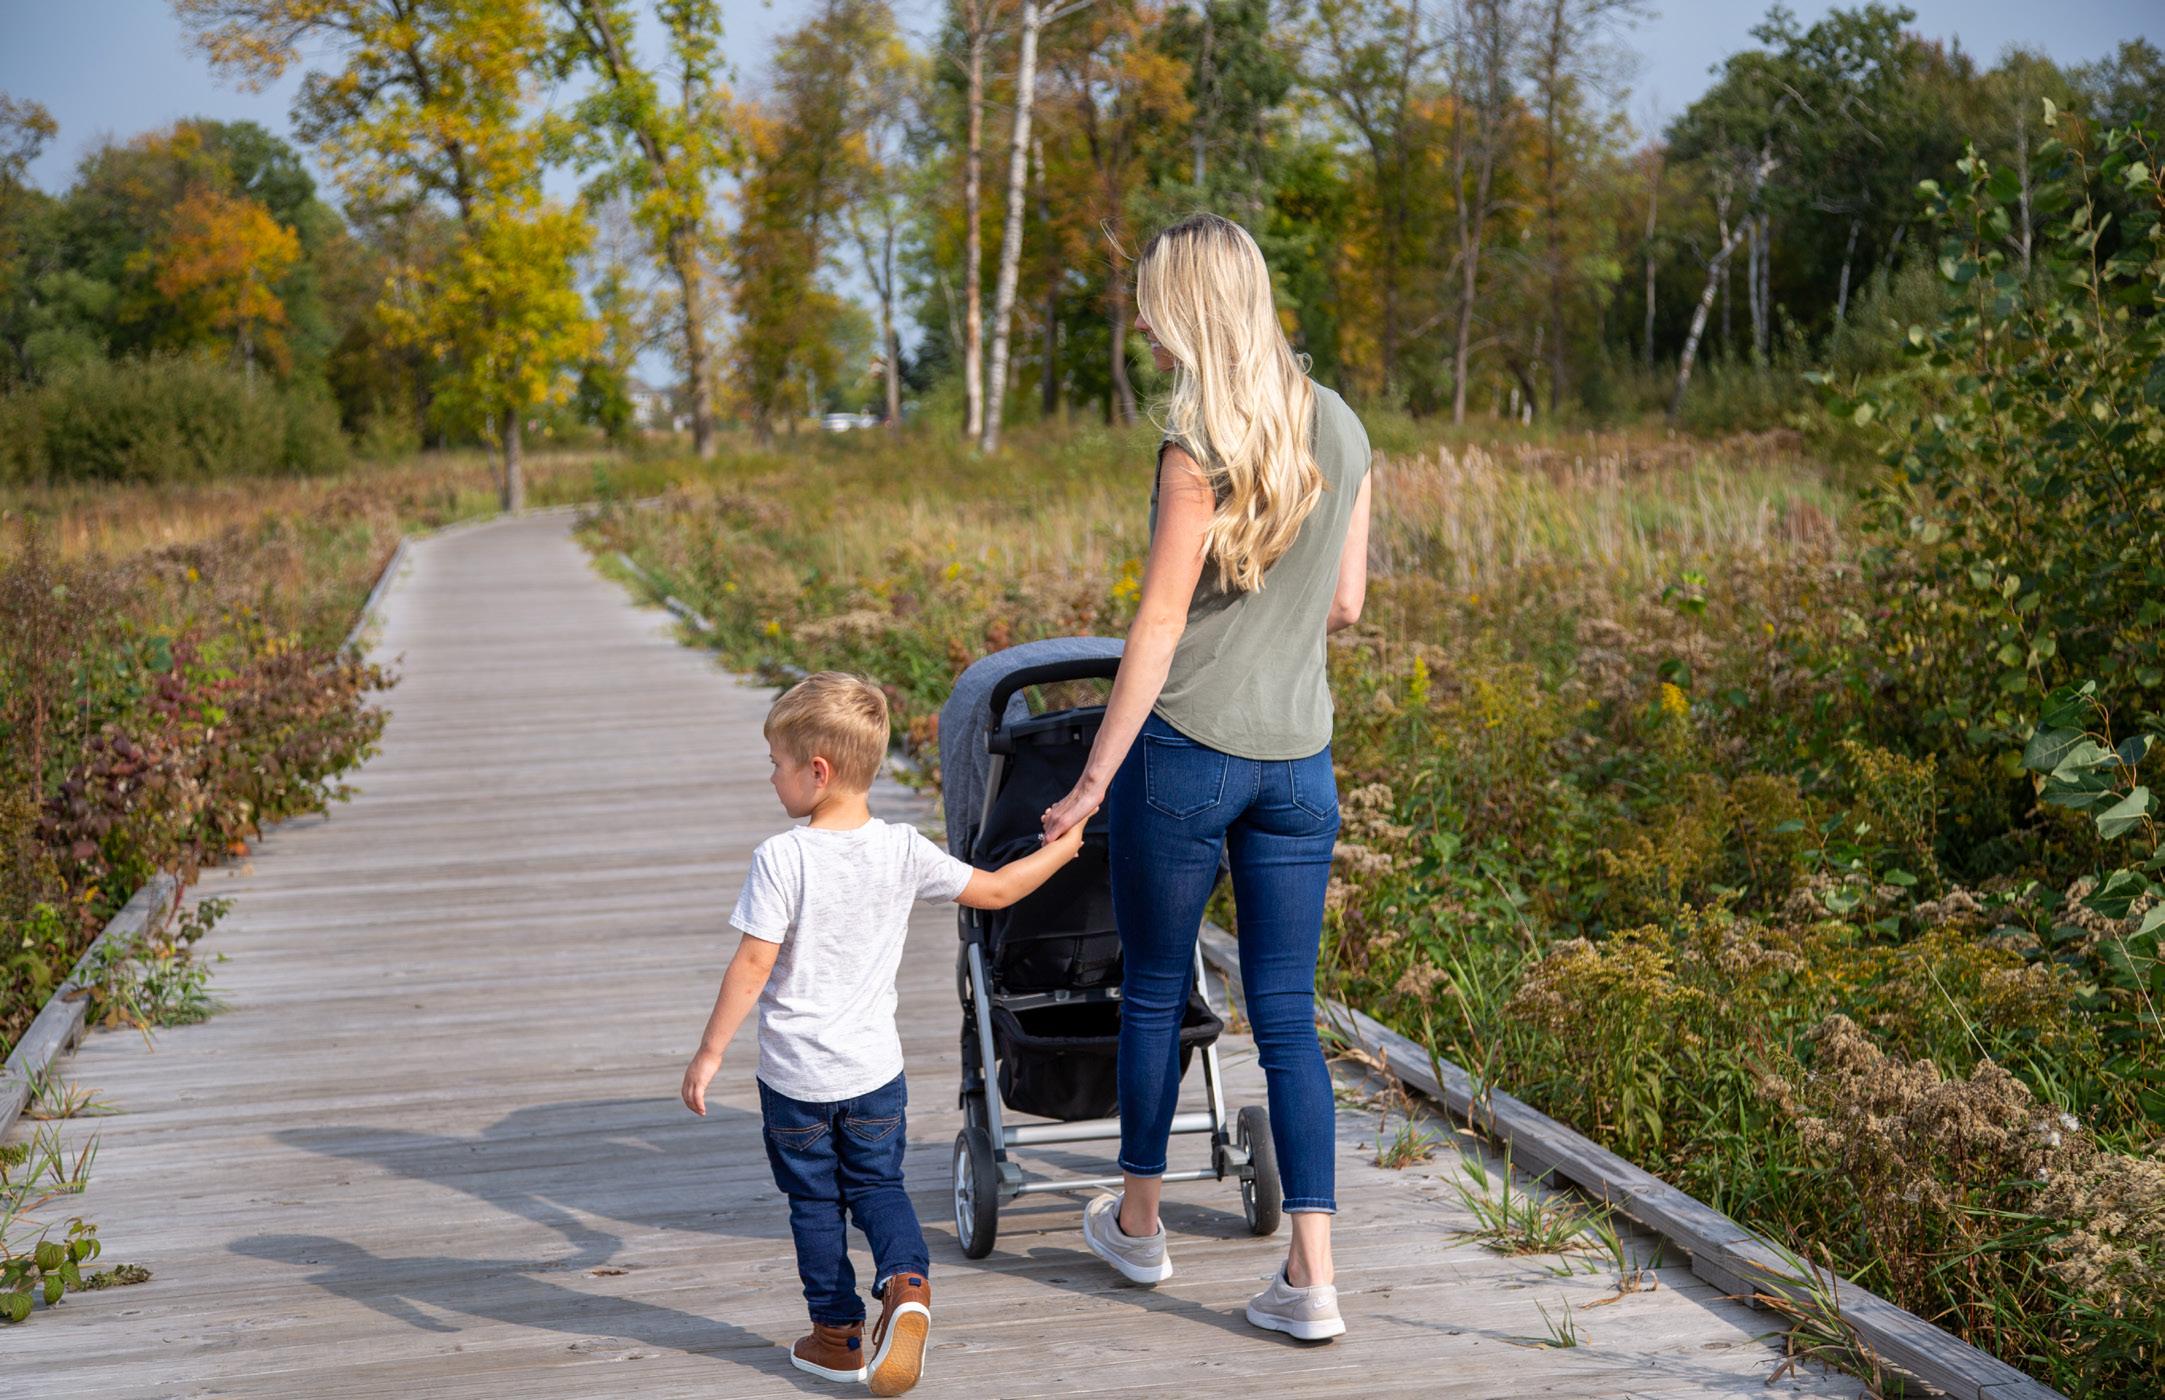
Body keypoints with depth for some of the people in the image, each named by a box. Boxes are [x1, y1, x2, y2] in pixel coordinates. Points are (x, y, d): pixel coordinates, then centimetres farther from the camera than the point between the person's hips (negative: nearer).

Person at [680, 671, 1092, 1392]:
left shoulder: (781, 858, -18)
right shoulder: (904, 851, -7)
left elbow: (752, 966, -18)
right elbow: (996, 890, 4)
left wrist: (709, 1054, -9)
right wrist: (1061, 846, 21)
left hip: (795, 1075, -3)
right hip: (875, 1068, 3)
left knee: (814, 1200, 13)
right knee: (878, 1184, 19)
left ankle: (837, 1334, 21)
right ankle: (906, 1284, -5)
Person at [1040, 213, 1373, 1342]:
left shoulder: (1201, 444, -13)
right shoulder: (1342, 429, 7)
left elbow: (1160, 622, -14)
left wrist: (1093, 782, -10)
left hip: (1187, 743, -5)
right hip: (1299, 754, 5)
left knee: (1154, 990, 14)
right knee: (1286, 1016, 8)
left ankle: (1137, 1222, 32)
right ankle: (1311, 1279, 3)